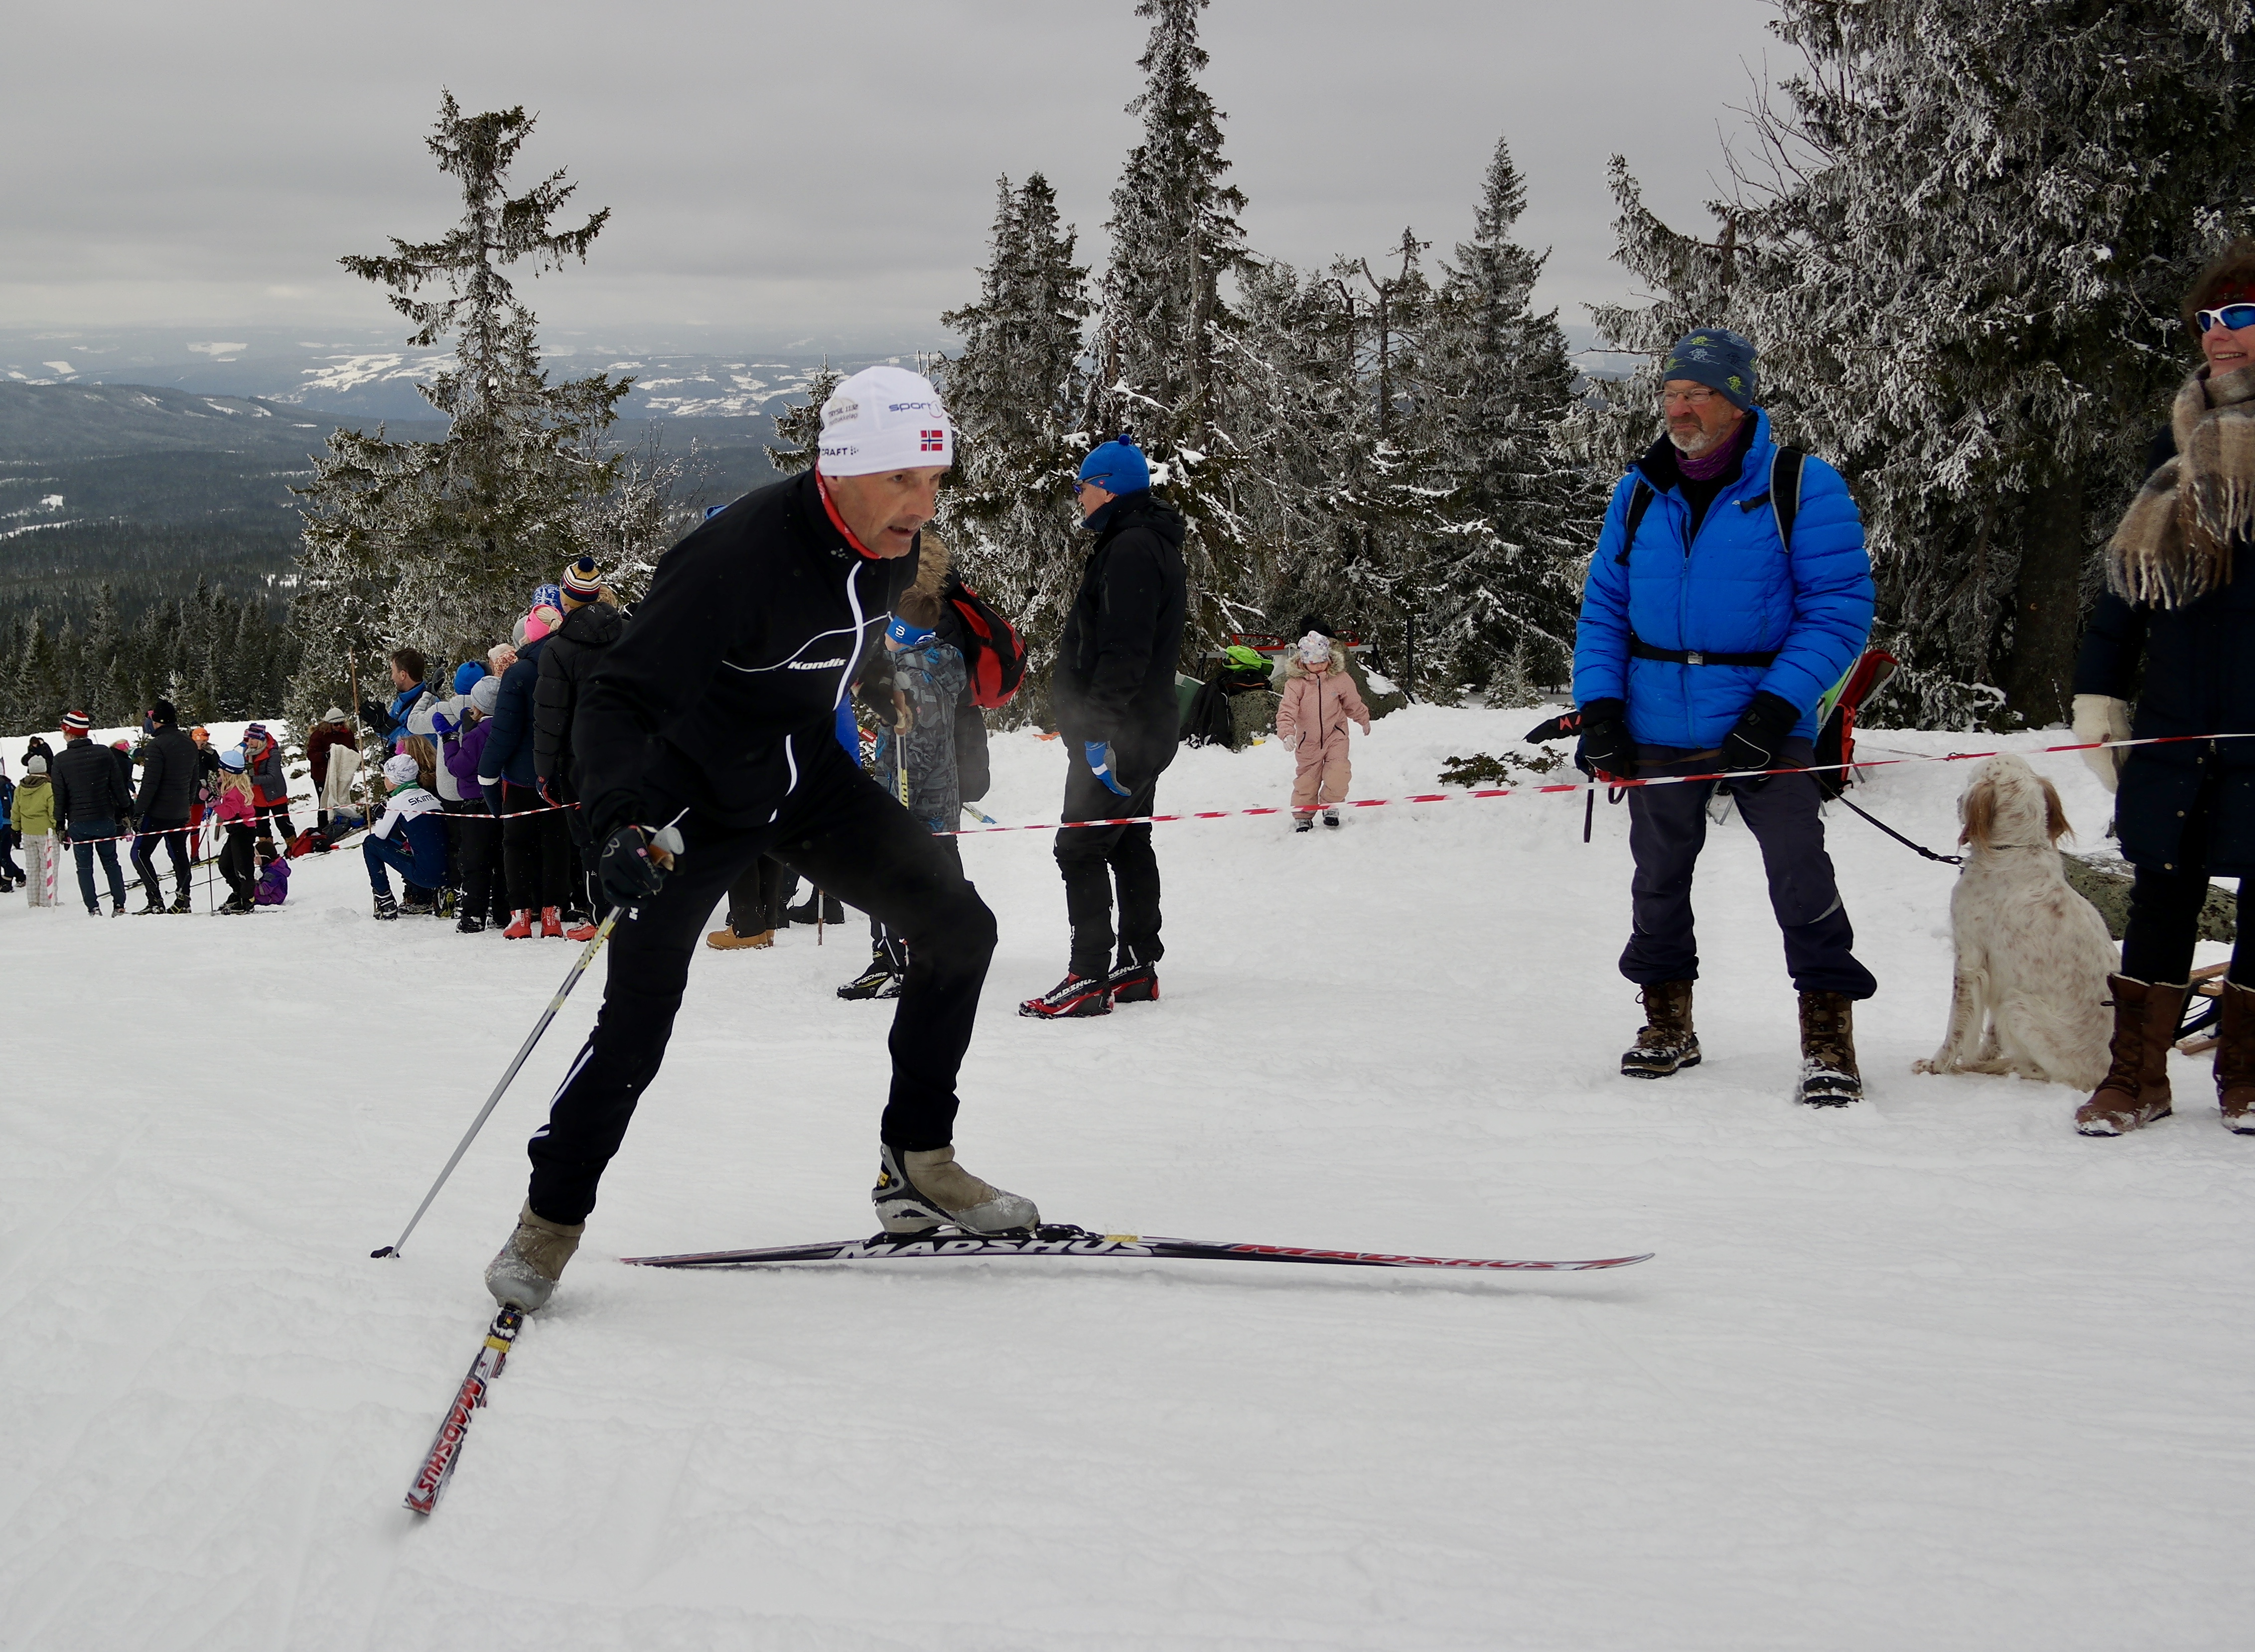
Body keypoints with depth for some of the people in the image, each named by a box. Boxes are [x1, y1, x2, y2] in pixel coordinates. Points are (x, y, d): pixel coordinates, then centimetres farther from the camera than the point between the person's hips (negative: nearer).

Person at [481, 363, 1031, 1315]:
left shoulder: (894, 537, -11)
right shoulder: (737, 555, -34)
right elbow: (617, 702, -36)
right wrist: (619, 825, -53)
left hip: (809, 777, 6)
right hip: (696, 794, -6)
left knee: (958, 926, -5)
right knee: (641, 1012, -11)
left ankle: (916, 1166, 6)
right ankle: (552, 1218, 10)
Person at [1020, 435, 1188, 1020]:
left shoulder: (1132, 548, -16)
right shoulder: (1143, 543, 19)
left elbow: (1124, 650, -25)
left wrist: (1098, 724, -27)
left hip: (1121, 730, -11)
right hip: (1142, 730, 11)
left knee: (1081, 846, -11)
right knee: (1128, 845, 14)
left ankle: (1090, 977, -14)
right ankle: (1138, 967, 20)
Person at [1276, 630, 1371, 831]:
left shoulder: (1340, 679, -7)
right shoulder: (1295, 683, -14)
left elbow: (1353, 703, 9)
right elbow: (1287, 710, -20)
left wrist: (1364, 720, 25)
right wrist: (1287, 733, -37)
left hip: (1335, 735, 0)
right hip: (1308, 740, 0)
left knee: (1338, 774, -16)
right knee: (1306, 779, 4)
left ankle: (1330, 805, 9)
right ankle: (1302, 815, 21)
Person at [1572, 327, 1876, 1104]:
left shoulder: (1801, 487, -7)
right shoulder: (1638, 494, 8)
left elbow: (1840, 609, -11)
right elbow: (1603, 608, 13)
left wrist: (1775, 708, -20)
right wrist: (1599, 706, -1)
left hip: (1764, 725, -5)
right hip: (1657, 728, 5)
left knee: (1800, 876, -10)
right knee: (1659, 878, 12)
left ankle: (1829, 1034, -3)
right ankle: (1668, 1022, 26)